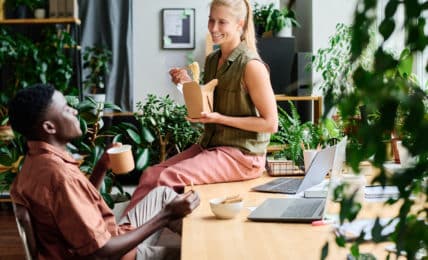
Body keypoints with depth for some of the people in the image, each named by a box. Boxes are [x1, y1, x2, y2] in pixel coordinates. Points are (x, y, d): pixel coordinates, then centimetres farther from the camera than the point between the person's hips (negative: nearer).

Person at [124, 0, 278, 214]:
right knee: (150, 174, -12)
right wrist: (188, 85, 2)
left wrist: (220, 118, -18)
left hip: (242, 154, -8)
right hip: (210, 144, 8)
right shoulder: (212, 60, 10)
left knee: (167, 179, -24)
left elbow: (270, 124, -13)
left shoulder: (251, 66, -14)